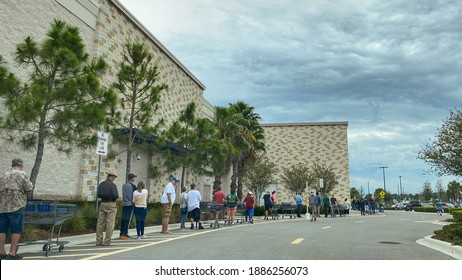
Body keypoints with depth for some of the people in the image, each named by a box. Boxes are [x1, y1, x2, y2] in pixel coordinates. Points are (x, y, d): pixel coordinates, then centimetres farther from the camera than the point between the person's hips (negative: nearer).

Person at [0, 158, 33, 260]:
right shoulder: (22, 174, -3)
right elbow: (29, 189, -6)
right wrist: (30, 184, 13)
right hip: (16, 206, -6)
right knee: (16, 230, 0)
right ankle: (12, 254, 1)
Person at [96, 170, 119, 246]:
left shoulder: (101, 184, 6)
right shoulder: (112, 185, -11)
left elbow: (98, 195, 5)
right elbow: (115, 196, -18)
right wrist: (117, 193, 3)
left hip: (102, 204, 6)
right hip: (111, 205, -6)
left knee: (100, 223, 9)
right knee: (110, 224, -1)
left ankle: (99, 241, 12)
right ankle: (107, 242, -1)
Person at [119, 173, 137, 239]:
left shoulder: (123, 185, 8)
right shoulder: (133, 186, -9)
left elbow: (123, 194, 13)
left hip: (124, 204, 6)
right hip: (130, 204, -6)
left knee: (123, 219, 8)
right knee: (128, 219, -2)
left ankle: (121, 234, 11)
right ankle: (125, 233, -5)